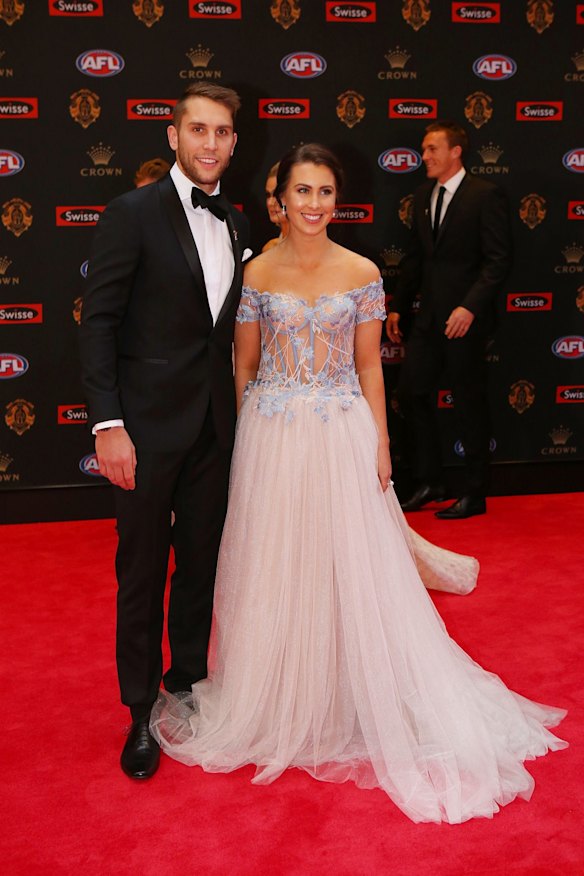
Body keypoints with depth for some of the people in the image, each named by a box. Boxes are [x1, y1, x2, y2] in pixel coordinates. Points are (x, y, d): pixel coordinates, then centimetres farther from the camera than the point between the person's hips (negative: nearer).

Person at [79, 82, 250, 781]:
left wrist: (238, 412, 9)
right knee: (143, 570, 6)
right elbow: (98, 323, -12)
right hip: (149, 427, -5)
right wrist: (108, 424, -19)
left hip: (215, 427, 6)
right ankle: (141, 712, 23)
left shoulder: (235, 223, 10)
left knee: (201, 561, 16)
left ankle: (189, 682, 35)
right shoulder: (134, 213, -8)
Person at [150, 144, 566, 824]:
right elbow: (243, 366, 6)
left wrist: (380, 446, -1)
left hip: (342, 437, 0)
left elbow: (369, 366, 3)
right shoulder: (258, 273, 1)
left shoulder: (362, 273, 1)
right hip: (271, 439, 0)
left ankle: (352, 706, 25)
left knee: (349, 566, 6)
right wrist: (251, 443, 2)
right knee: (273, 570, 8)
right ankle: (276, 705, 27)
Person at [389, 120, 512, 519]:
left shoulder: (486, 195, -9)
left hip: (466, 318, -7)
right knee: (412, 392, 7)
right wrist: (398, 306, 13)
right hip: (429, 317, 7)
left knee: (470, 404, 3)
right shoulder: (423, 195, 12)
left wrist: (469, 307, -22)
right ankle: (430, 483, 22)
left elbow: (499, 259, -14)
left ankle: (474, 495, 16)